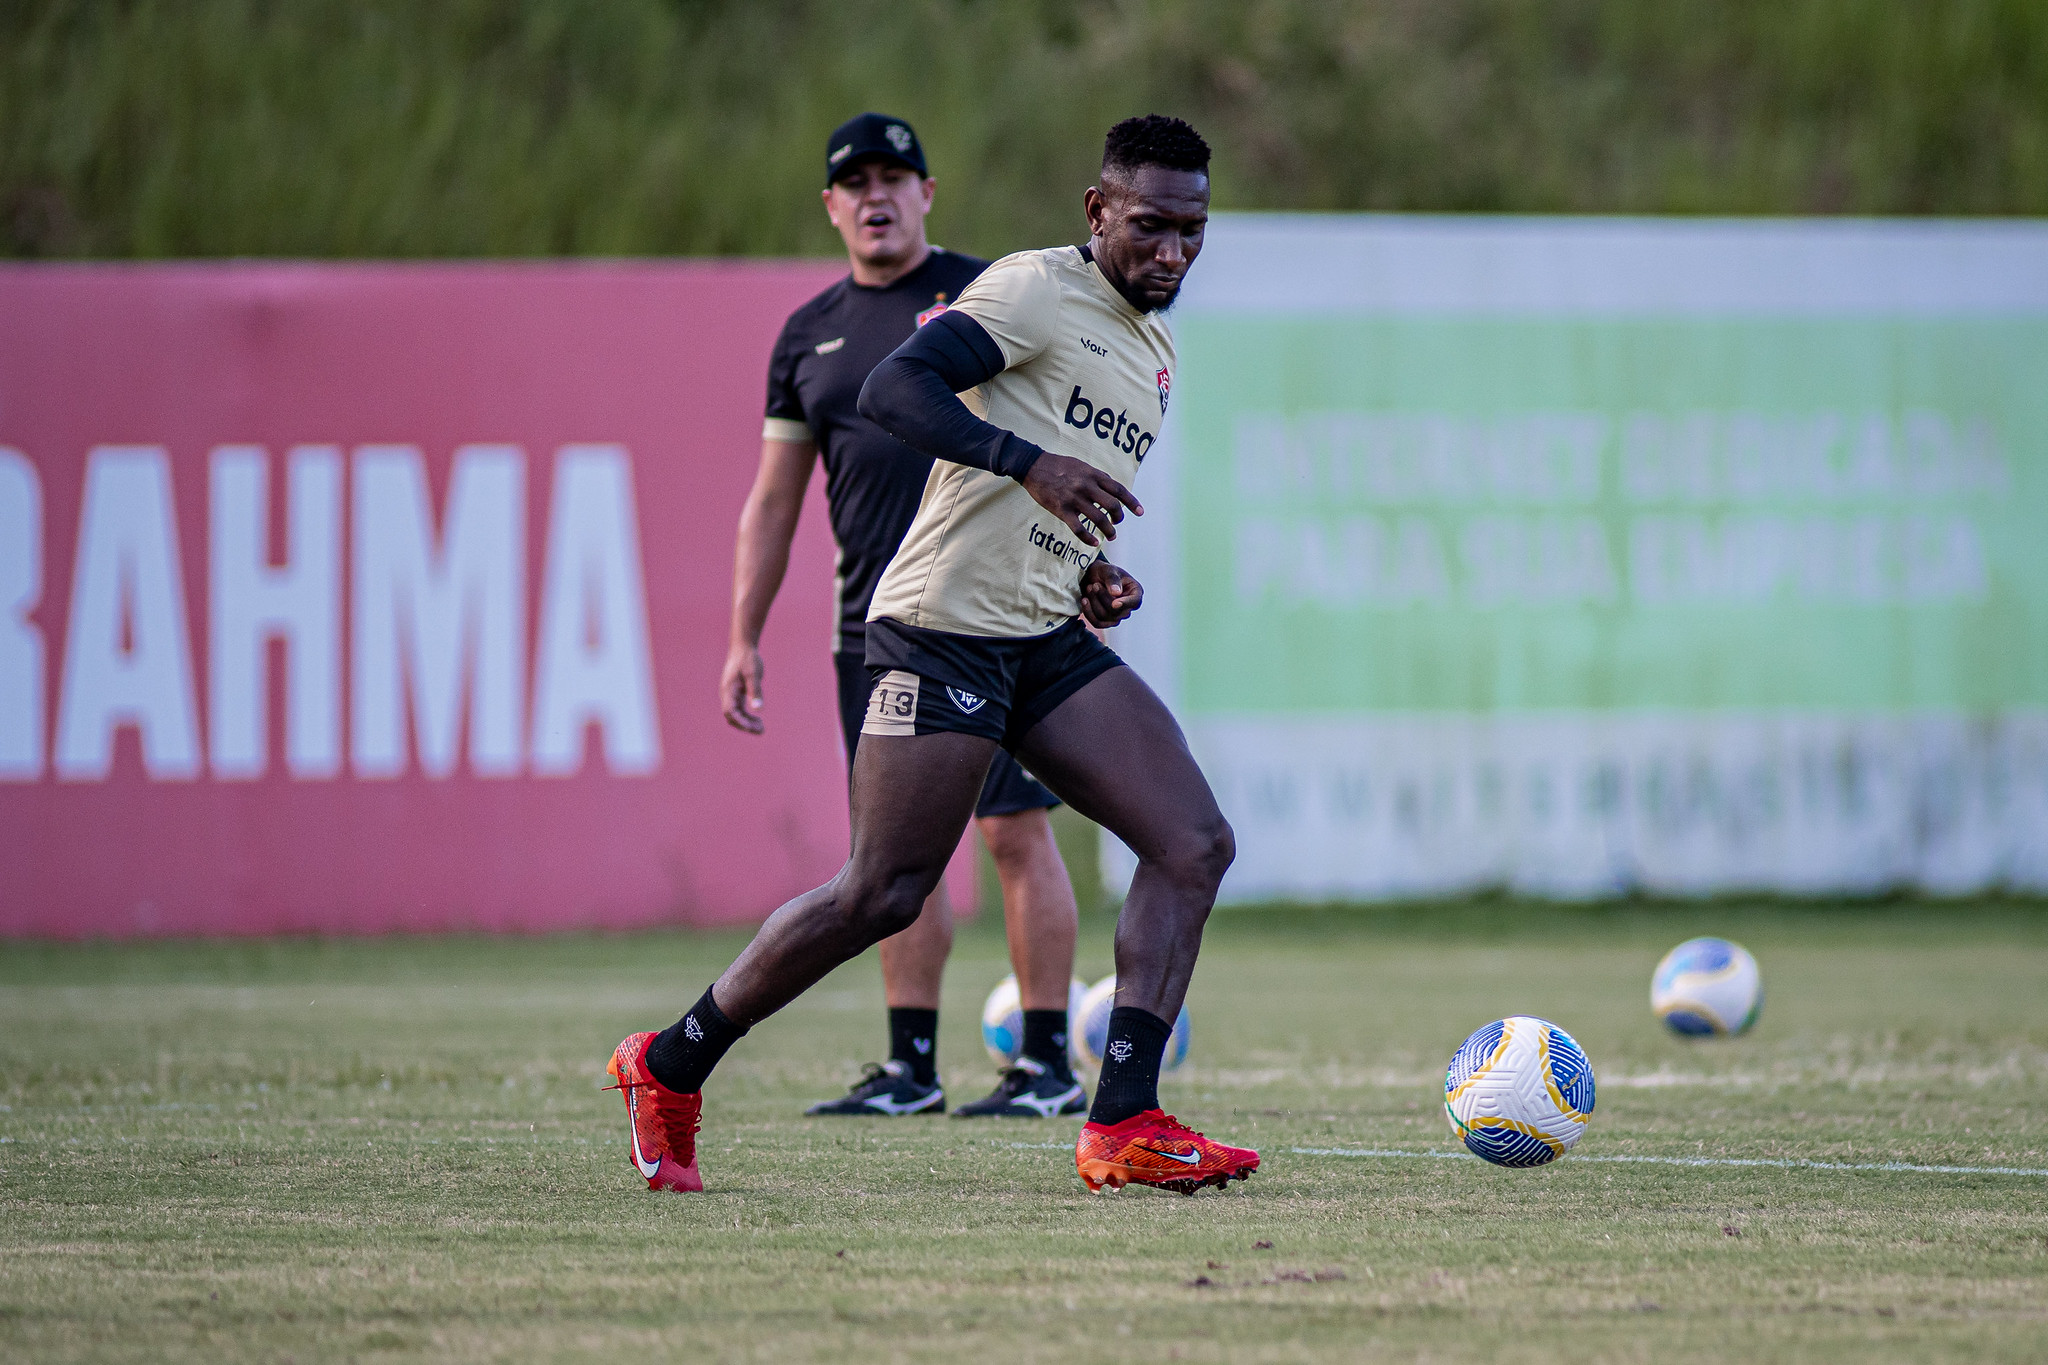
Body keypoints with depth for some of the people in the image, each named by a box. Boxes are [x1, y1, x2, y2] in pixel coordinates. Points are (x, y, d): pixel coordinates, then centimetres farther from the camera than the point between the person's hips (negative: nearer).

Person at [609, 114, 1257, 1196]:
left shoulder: (1153, 346, 20)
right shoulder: (1038, 289, -8)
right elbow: (894, 388, -22)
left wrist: (1093, 575, 13)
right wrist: (1031, 463, -33)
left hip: (1050, 640, 8)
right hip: (944, 629, -8)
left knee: (1194, 845, -7)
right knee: (881, 895, -9)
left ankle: (1122, 1125, -10)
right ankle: (667, 1069, 9)